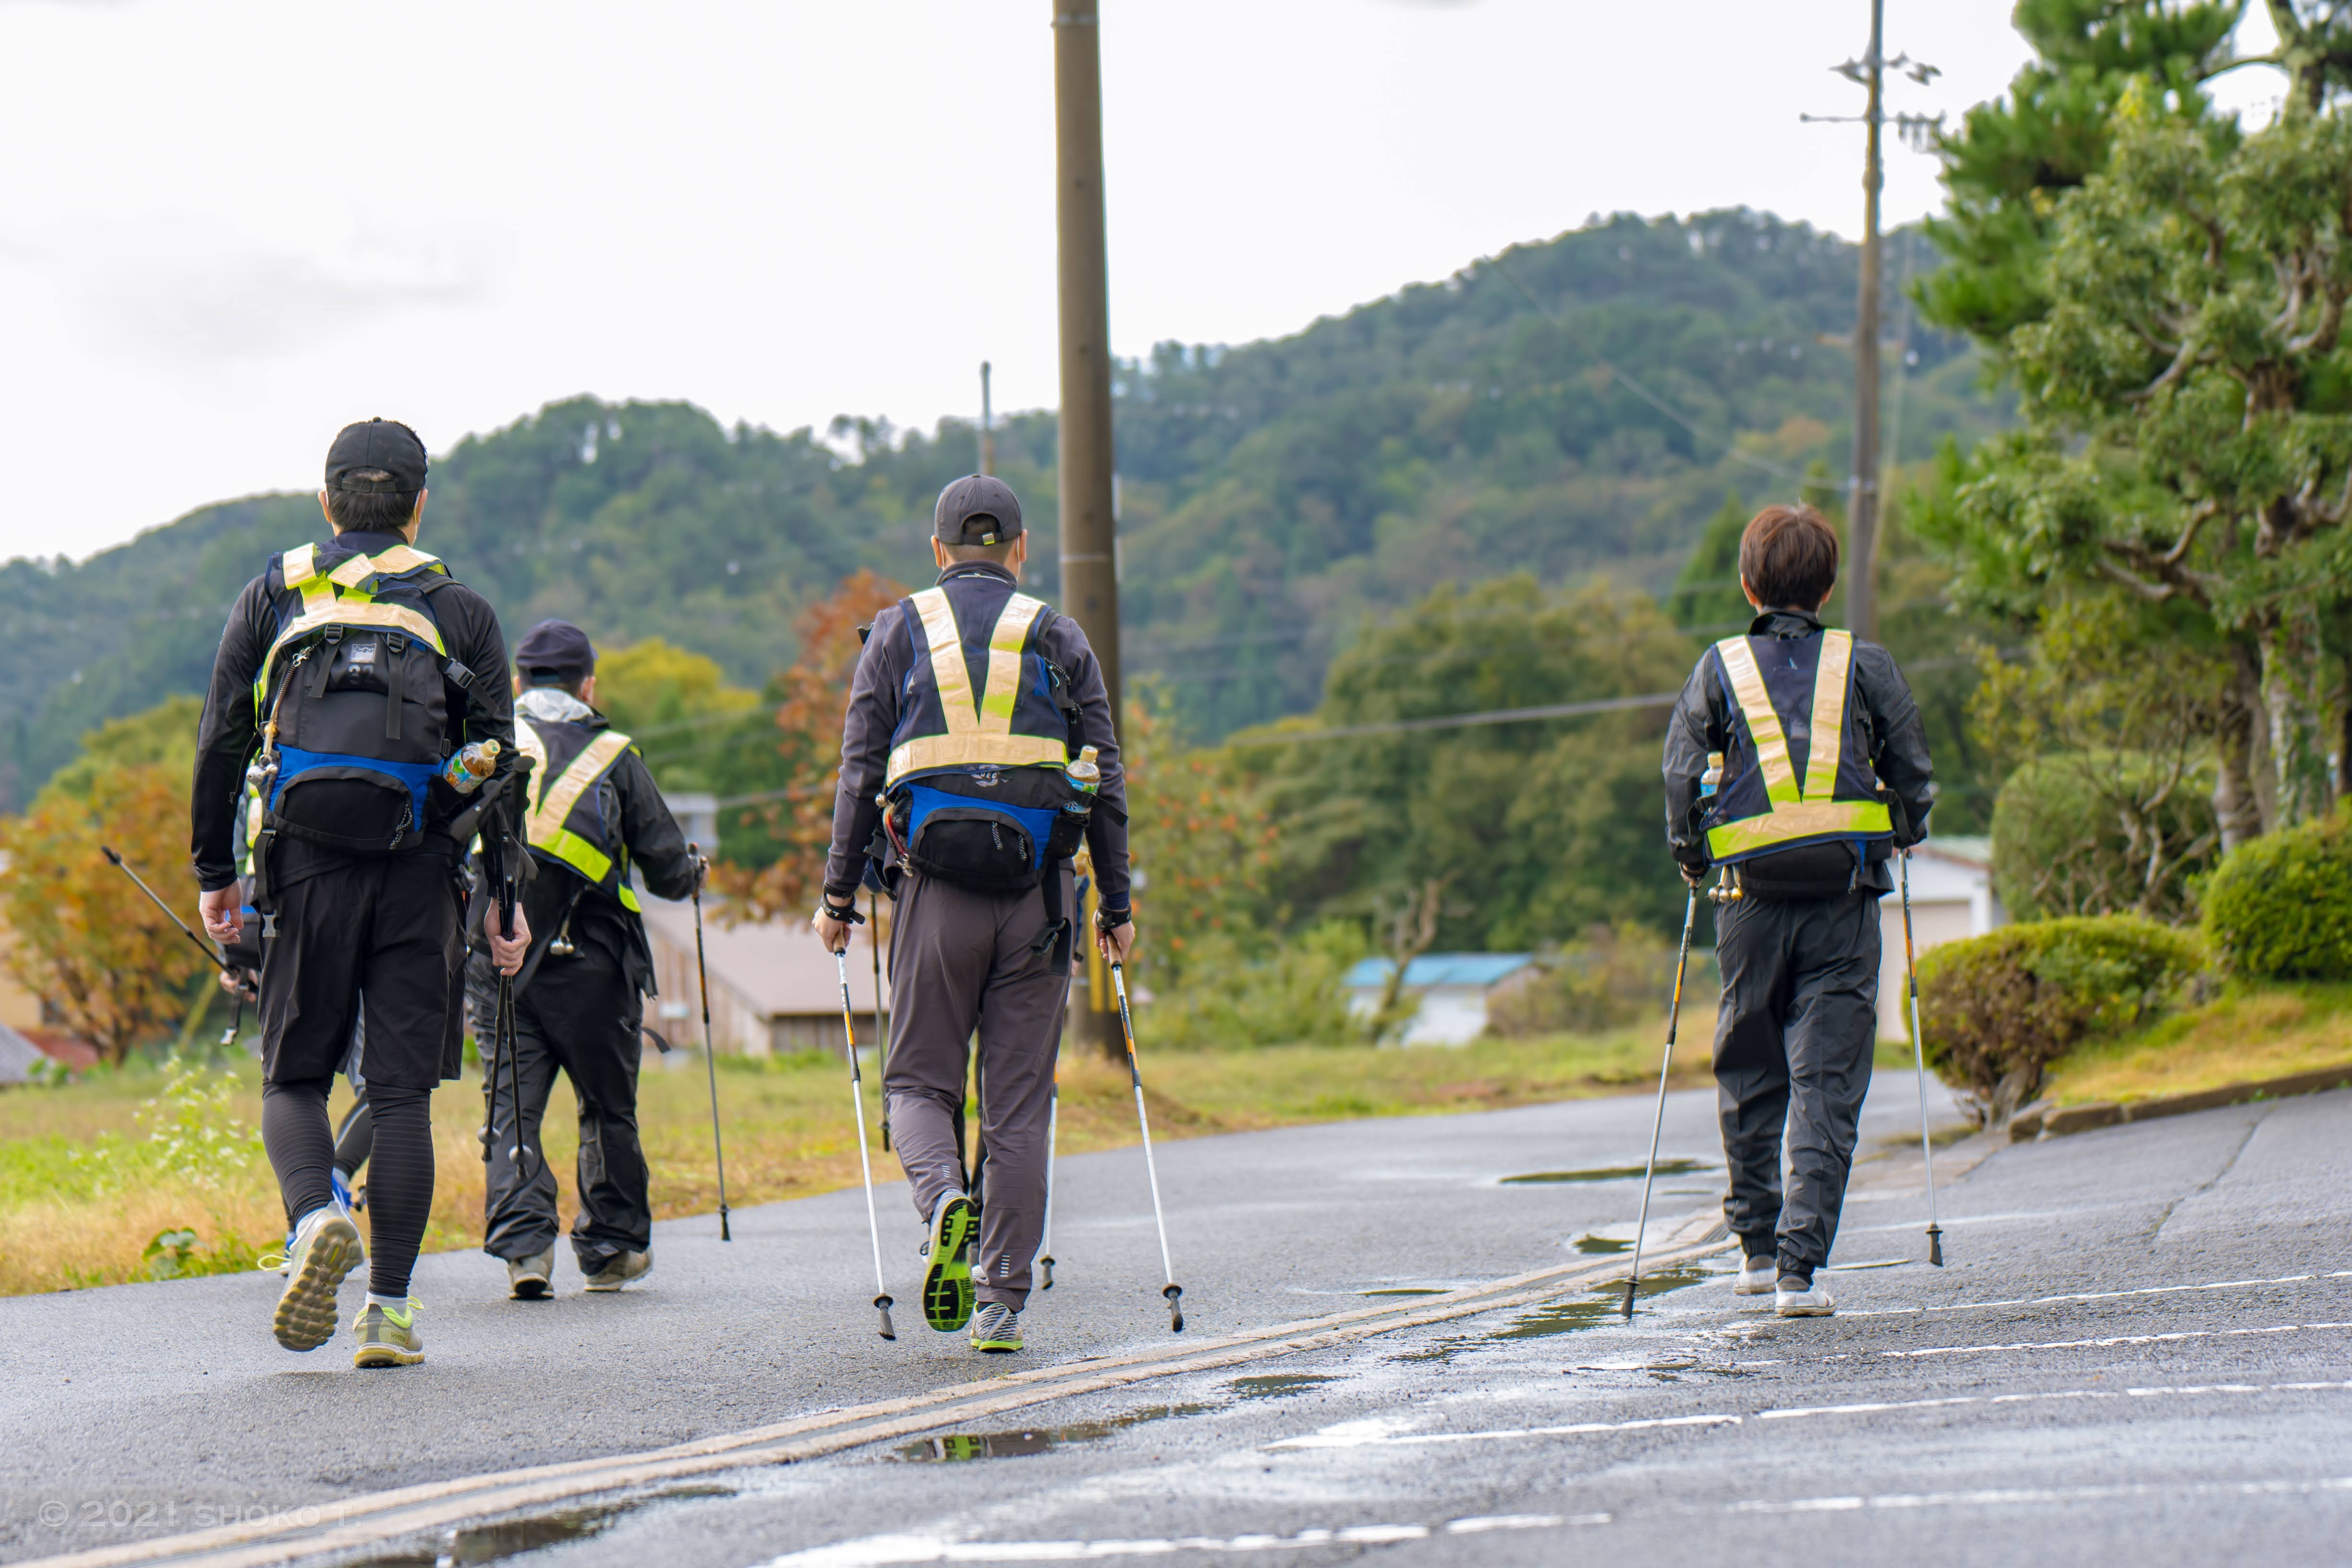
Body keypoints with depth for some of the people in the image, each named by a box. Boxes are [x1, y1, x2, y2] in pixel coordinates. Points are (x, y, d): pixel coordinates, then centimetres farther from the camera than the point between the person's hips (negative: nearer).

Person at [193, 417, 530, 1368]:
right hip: (420, 871, 0)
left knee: (293, 1076, 10)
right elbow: (498, 767, 6)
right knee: (403, 1090, 4)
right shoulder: (460, 611, 10)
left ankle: (316, 1220, -20)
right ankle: (390, 1309, 0)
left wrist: (213, 872, 14)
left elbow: (222, 743, 7)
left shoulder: (273, 597, 11)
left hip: (306, 863, 0)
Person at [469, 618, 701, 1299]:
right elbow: (669, 870, 6)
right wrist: (692, 873, 28)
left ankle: (522, 1242, -14)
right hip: (588, 961, -1)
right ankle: (611, 1248, 20)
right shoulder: (614, 755, 6)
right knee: (608, 1107, 14)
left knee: (511, 1106, 3)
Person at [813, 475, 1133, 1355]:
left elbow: (860, 772, 4)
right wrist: (1116, 904, 12)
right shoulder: (1058, 639, 10)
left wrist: (838, 894, 7)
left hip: (934, 888, -1)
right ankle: (1003, 1300, 4)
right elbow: (1106, 780, 7)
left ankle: (944, 1202, -22)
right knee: (1019, 1099, 5)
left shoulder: (900, 632, 9)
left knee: (919, 1078, 9)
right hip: (1040, 892, 1)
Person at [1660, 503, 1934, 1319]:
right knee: (1828, 1083, -1)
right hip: (1846, 894, -1)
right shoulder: (1867, 666, 5)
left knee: (1748, 1074, 16)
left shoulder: (1719, 669, 4)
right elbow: (1914, 775, 6)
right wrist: (1902, 834, 25)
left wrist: (1689, 855, 13)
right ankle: (1800, 1266, -9)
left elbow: (1681, 773, -3)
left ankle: (1758, 1247, 22)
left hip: (1752, 898, 1)